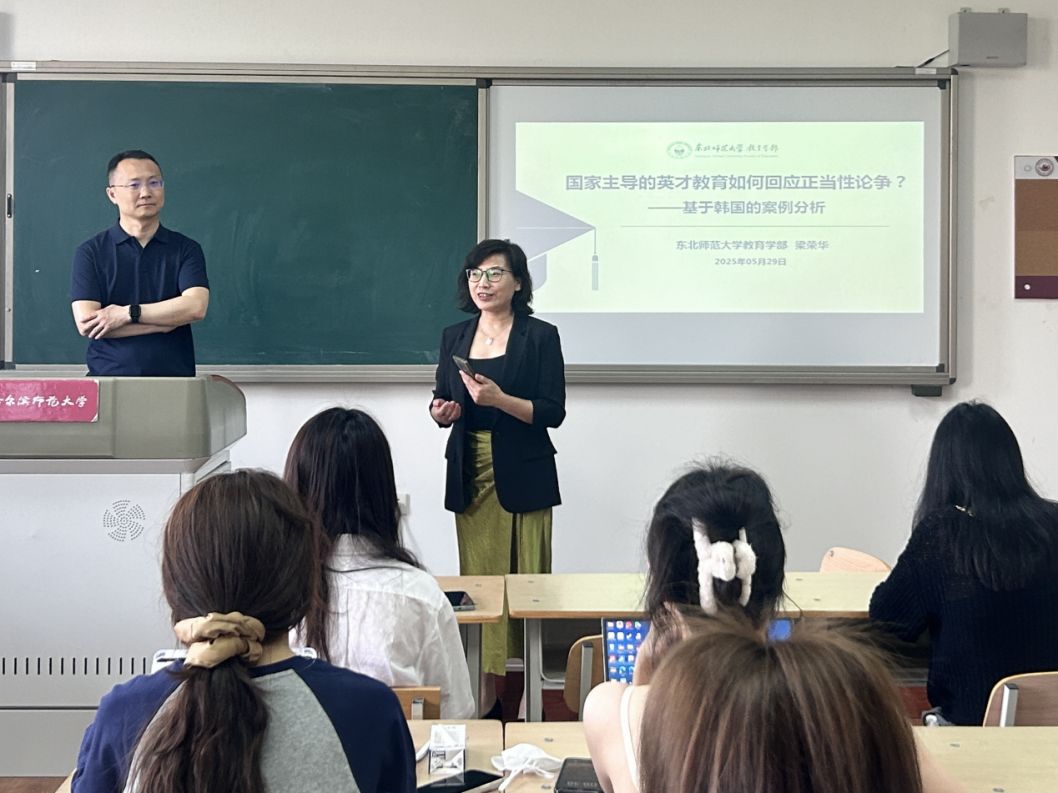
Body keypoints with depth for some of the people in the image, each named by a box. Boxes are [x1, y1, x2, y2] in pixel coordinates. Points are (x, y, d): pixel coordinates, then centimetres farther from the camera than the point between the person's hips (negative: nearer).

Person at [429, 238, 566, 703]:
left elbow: (553, 412, -7)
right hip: (470, 476, 4)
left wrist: (500, 399, -21)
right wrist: (442, 412, -5)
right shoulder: (454, 337, 11)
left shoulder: (540, 336, -2)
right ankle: (484, 689, 8)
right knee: (477, 581, 3)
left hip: (522, 477, -4)